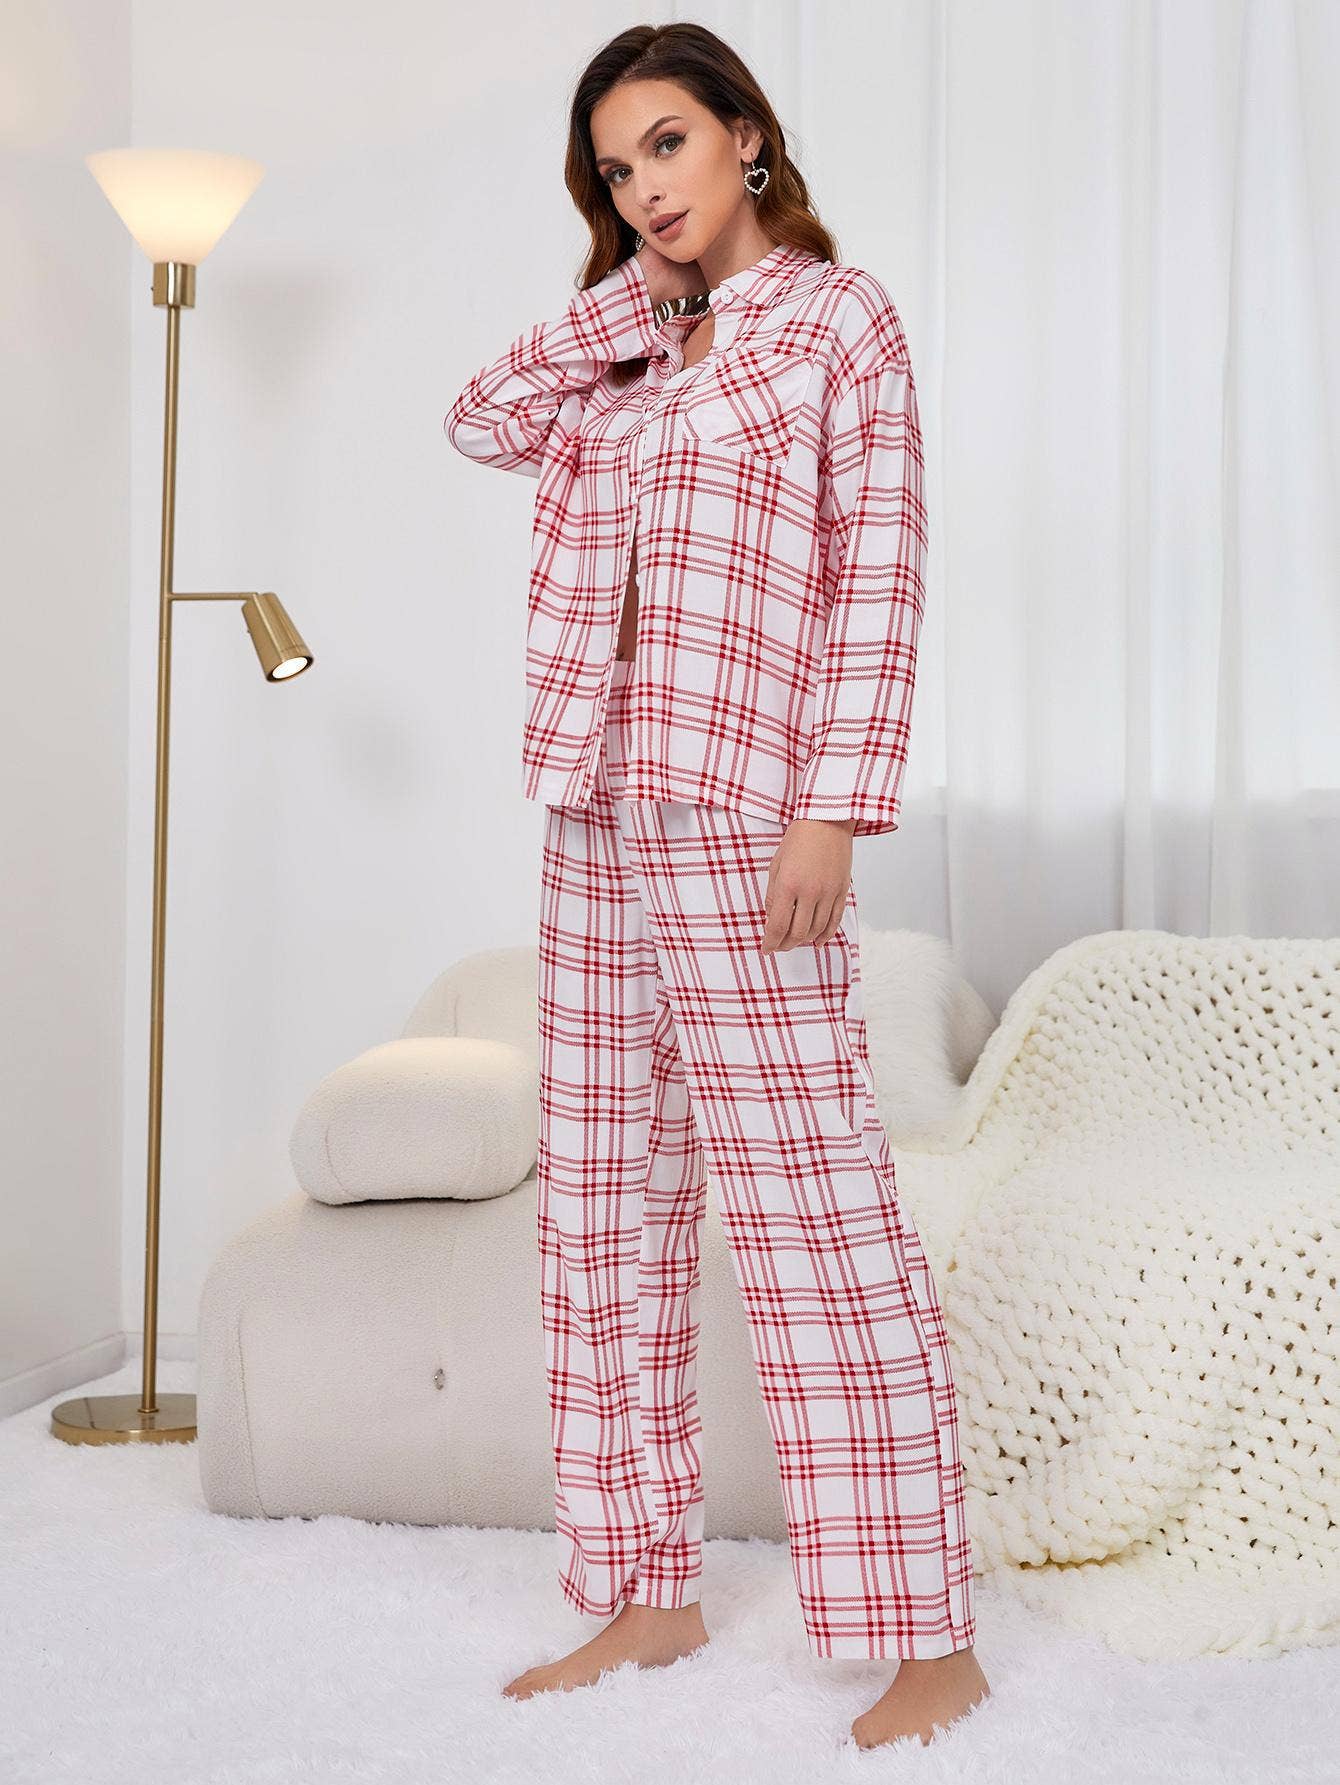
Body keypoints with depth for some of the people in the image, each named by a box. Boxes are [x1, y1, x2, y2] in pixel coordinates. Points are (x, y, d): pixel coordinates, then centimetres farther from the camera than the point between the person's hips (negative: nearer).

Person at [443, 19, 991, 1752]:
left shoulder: (838, 315, 1)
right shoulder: (629, 350, 20)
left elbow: (880, 570, -7)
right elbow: (480, 422, 9)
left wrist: (833, 811, -16)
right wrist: (634, 284, 9)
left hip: (741, 817, -7)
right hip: (596, 818, 7)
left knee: (816, 1214, -8)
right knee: (601, 1216, 8)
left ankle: (929, 1639, 0)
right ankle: (644, 1594, 20)